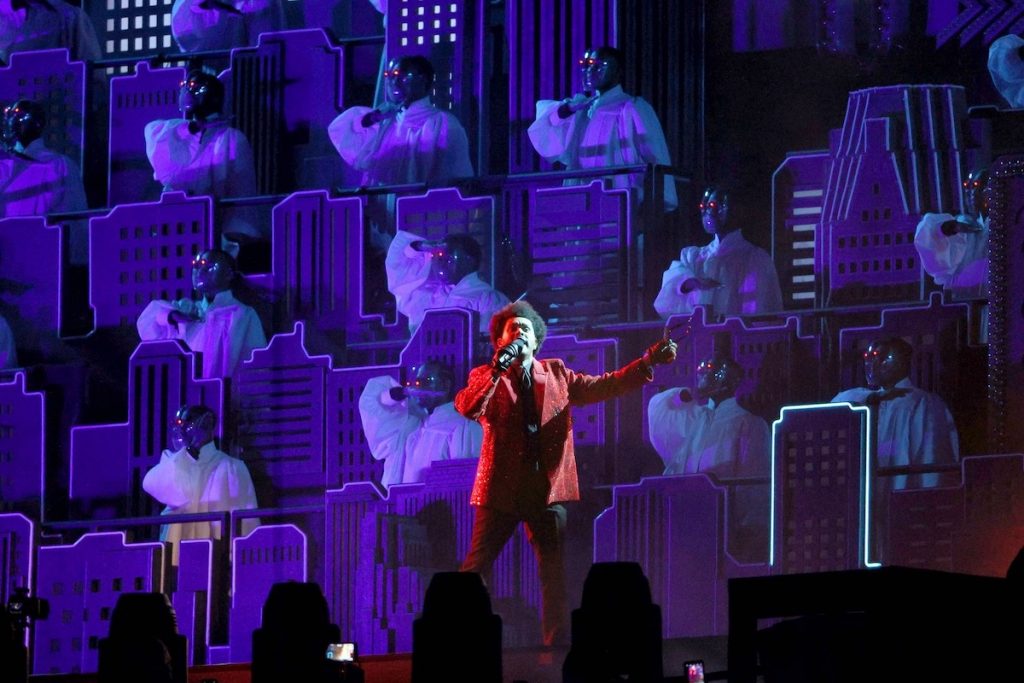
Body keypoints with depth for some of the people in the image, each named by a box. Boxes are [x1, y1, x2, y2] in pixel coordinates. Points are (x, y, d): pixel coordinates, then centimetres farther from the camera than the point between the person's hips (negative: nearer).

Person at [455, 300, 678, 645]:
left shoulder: (556, 374, 12)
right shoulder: (487, 378, 1)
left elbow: (604, 386, 8)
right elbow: (467, 408, -18)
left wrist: (648, 362, -3)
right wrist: (498, 368, -28)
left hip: (548, 489, 3)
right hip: (500, 490, -3)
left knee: (555, 576, 6)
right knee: (475, 572, -2)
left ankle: (558, 649, 12)